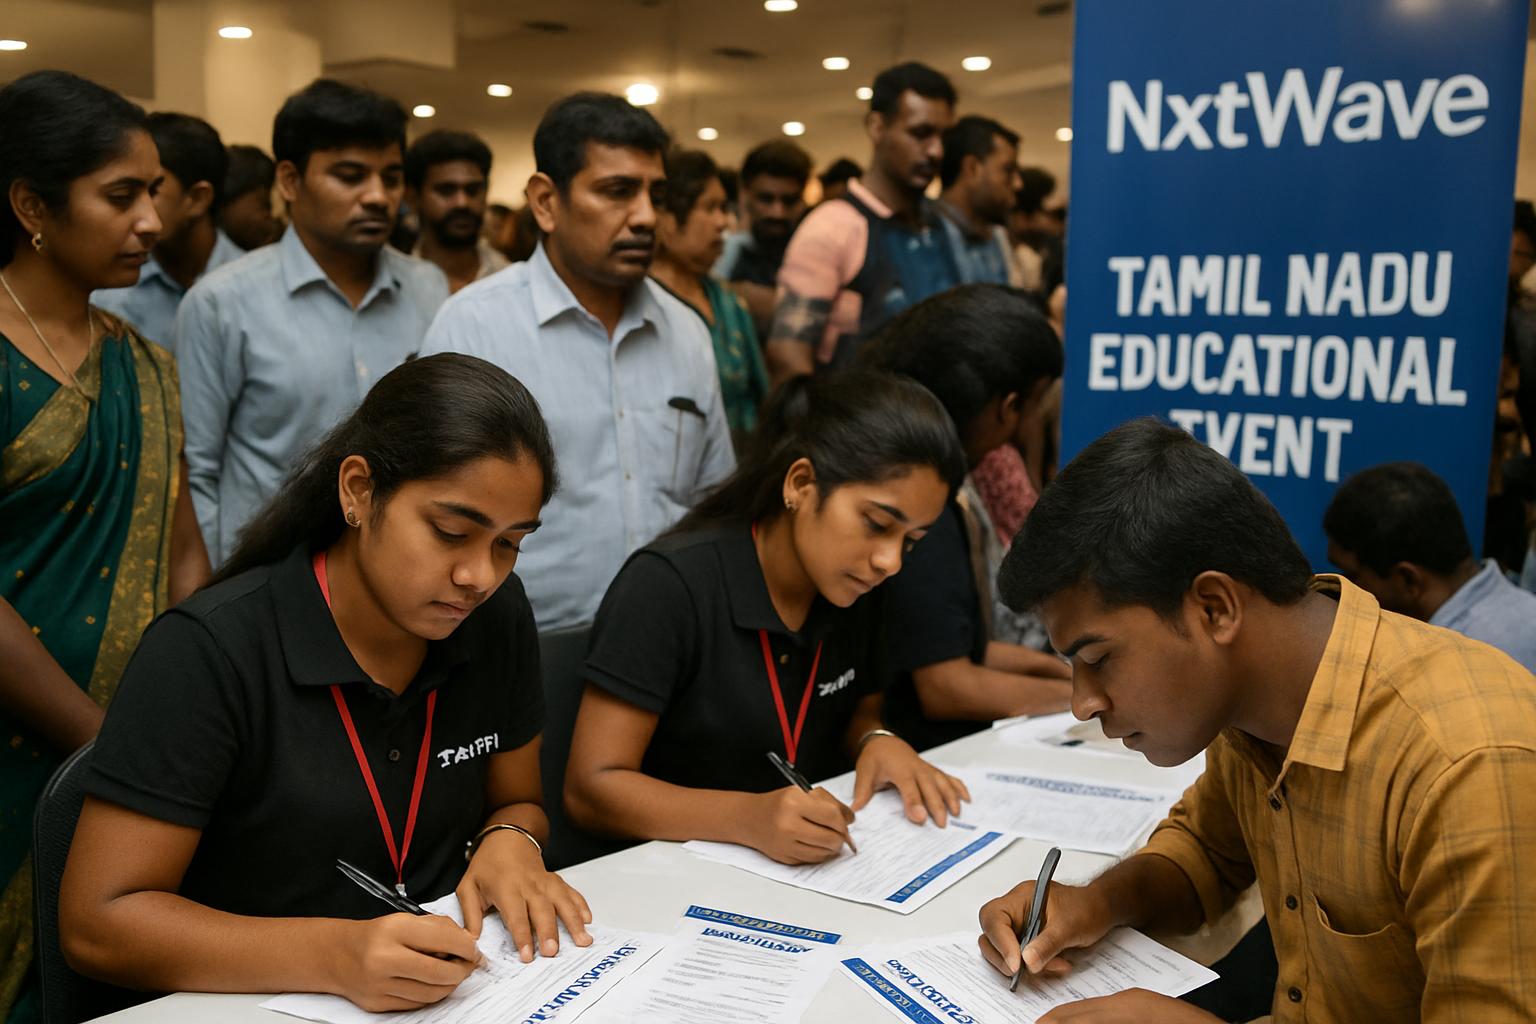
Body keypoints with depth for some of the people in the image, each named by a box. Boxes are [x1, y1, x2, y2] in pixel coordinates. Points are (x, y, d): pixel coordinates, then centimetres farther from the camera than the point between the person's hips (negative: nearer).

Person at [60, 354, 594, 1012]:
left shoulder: (497, 617, 0)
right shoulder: (212, 650, -16)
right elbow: (95, 924, -16)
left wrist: (510, 844, -9)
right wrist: (335, 954, -29)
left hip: (454, 991, 4)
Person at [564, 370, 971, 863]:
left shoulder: (857, 586, 1)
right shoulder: (671, 585, -17)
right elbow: (590, 789, -18)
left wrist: (879, 743, -6)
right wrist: (749, 818, -33)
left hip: (816, 869, 5)